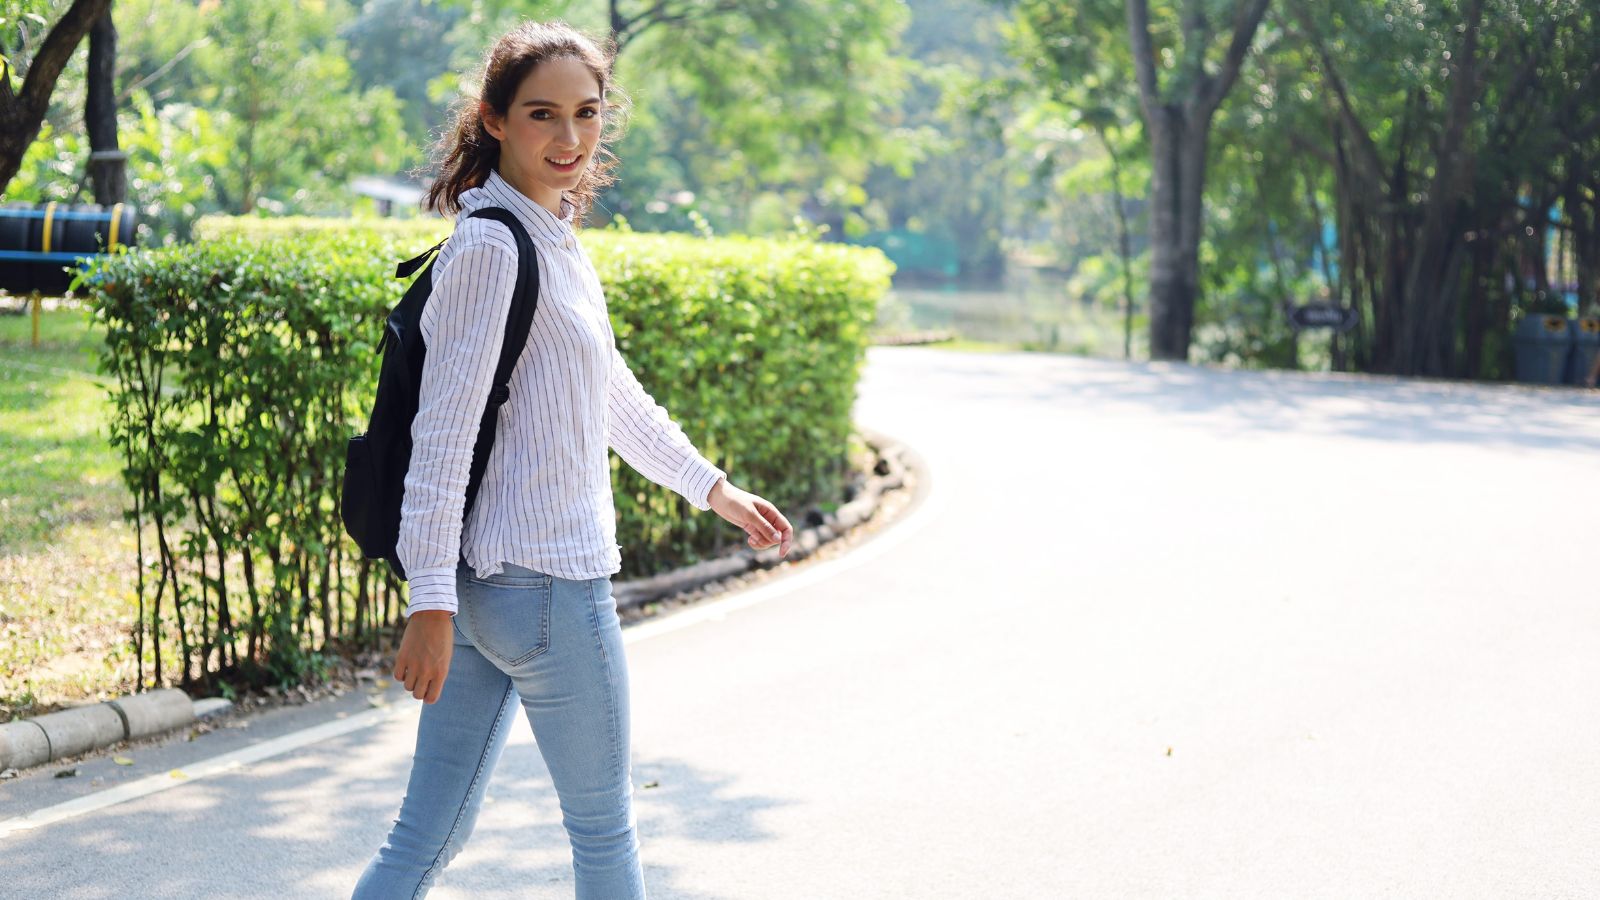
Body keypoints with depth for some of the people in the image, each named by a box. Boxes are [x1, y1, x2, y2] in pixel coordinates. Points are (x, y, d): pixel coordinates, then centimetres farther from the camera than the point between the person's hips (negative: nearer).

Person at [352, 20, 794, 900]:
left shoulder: (558, 240, 14)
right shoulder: (490, 247, -15)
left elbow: (612, 393, 26)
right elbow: (443, 430, -20)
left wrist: (712, 487, 34)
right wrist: (431, 601, -23)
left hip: (489, 589, 9)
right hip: (546, 588, -9)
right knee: (603, 829, 9)